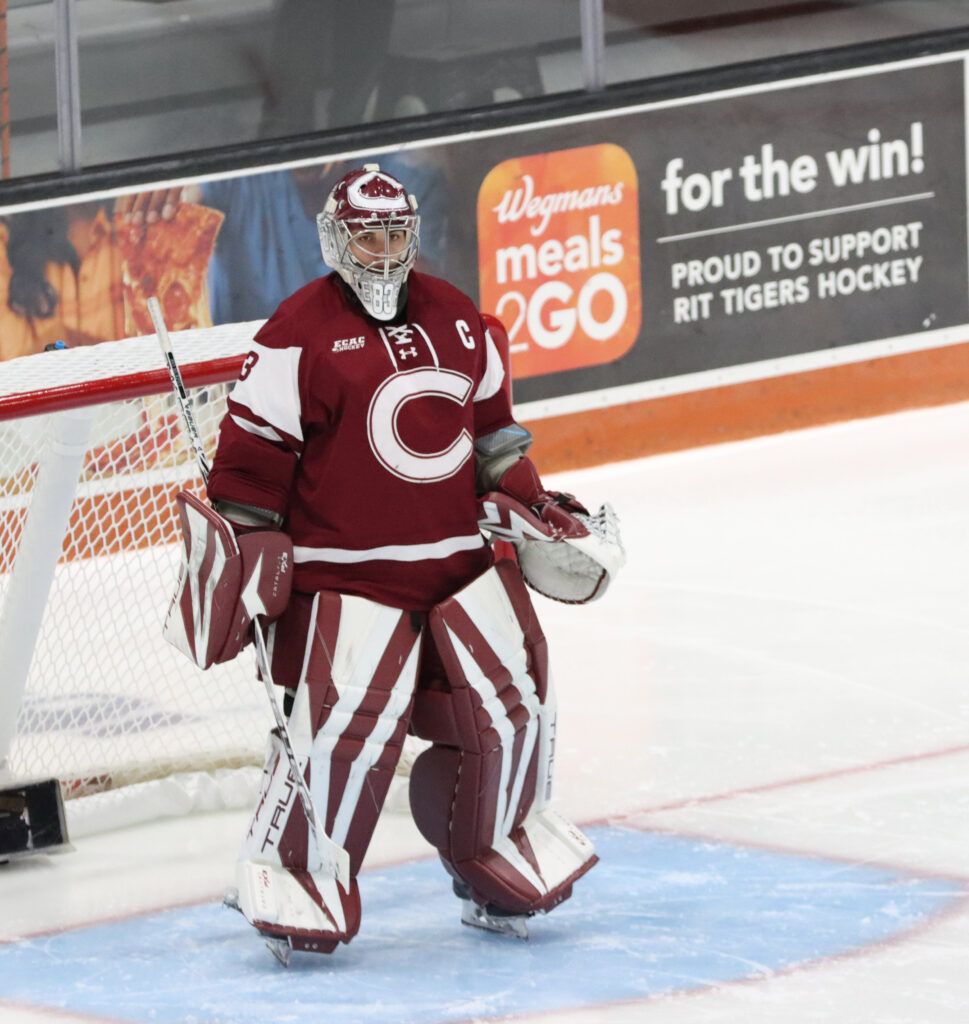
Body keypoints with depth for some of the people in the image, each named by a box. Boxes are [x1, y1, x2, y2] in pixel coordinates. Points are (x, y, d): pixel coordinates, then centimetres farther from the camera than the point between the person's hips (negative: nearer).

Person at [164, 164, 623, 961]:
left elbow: (493, 429, 23)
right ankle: (292, 878, -4)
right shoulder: (300, 334, -8)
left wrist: (528, 508, 17)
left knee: (511, 701, 3)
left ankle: (494, 865, 25)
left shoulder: (457, 320, 12)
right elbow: (254, 455, -8)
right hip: (345, 575, -6)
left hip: (460, 560, 6)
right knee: (347, 722, -19)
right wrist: (243, 558, -11)